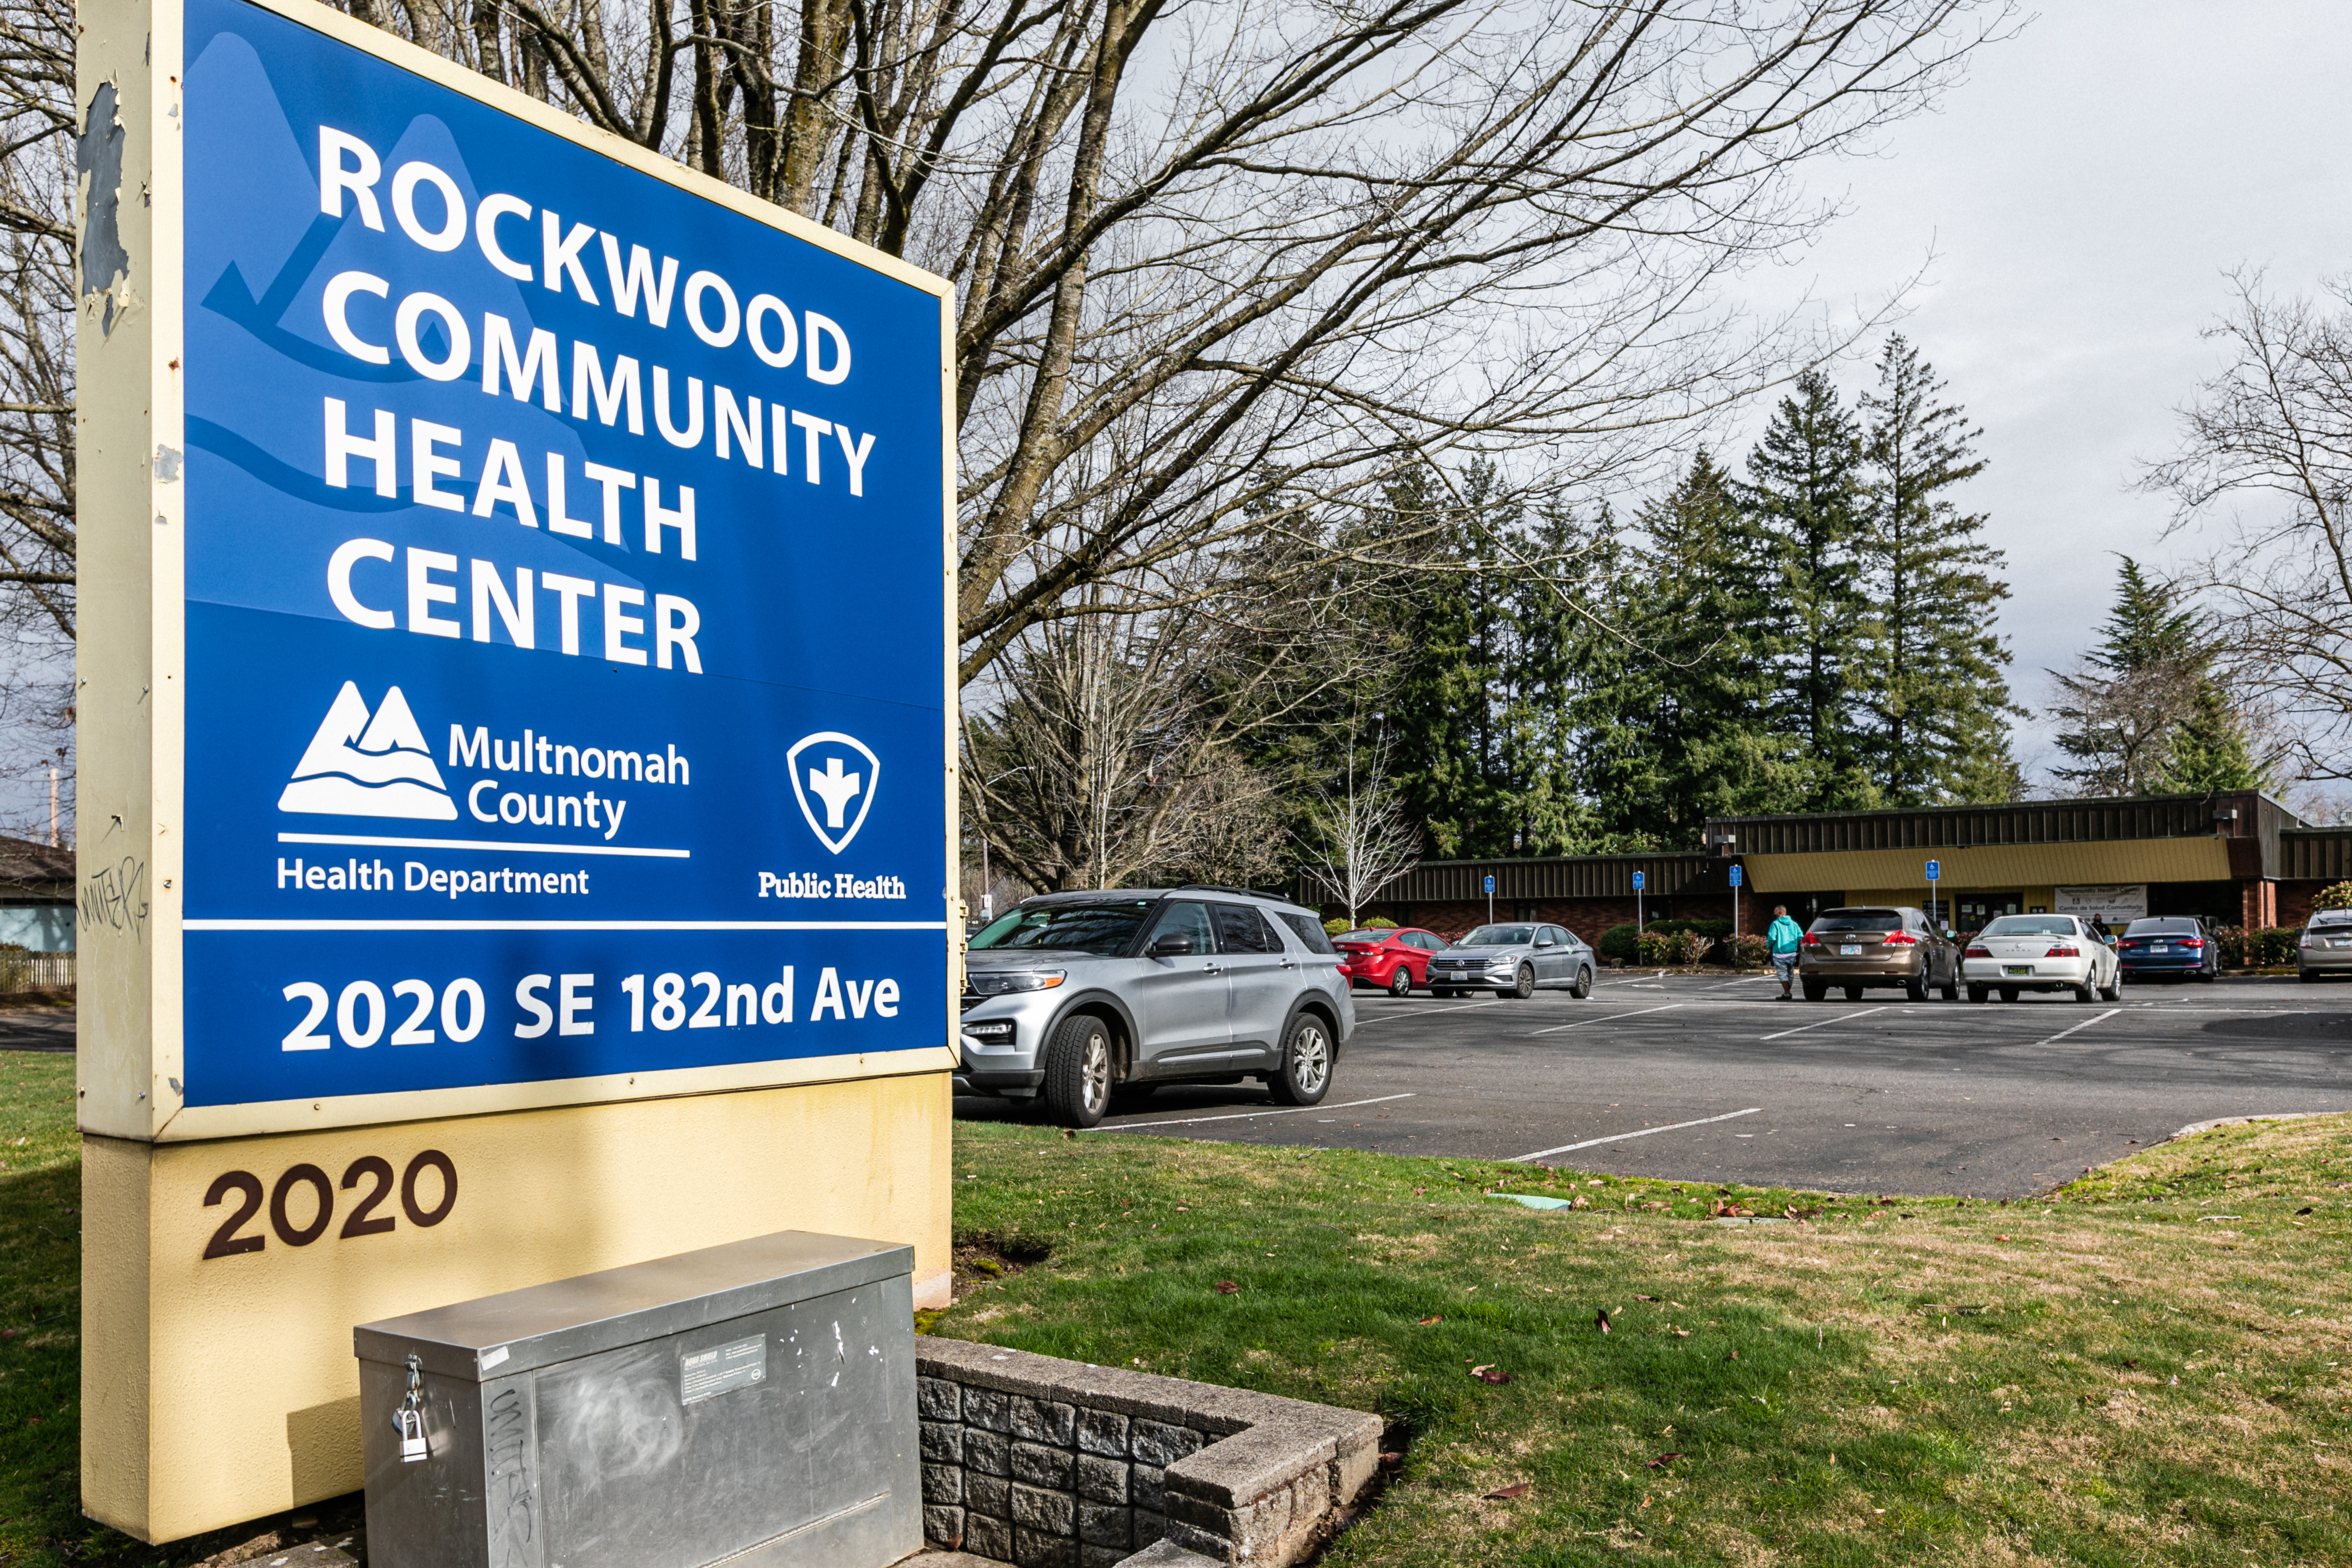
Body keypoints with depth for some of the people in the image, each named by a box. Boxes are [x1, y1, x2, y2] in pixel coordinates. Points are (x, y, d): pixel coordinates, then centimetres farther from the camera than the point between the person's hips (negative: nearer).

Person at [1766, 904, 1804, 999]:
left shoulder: (1775, 924, -8)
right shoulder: (1794, 924, 8)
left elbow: (1771, 938, -15)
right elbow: (1801, 937, 3)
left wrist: (1769, 946, 3)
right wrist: (1802, 949, 15)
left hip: (1780, 954, -5)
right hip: (1792, 954, 5)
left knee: (1782, 974, -2)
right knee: (1790, 974, 16)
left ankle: (1787, 993, -10)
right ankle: (1787, 992, 25)